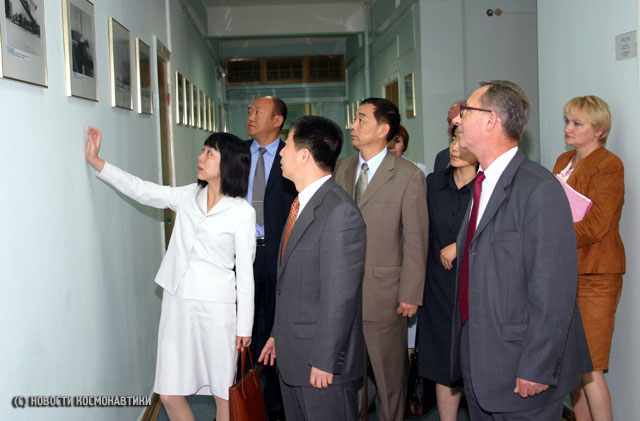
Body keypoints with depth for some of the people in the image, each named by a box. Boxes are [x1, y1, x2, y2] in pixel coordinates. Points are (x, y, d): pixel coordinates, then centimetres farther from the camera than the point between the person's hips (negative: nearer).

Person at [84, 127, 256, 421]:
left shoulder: (242, 212, -7)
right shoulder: (188, 196, 7)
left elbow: (245, 272, -6)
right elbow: (141, 190, 9)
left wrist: (244, 326, -4)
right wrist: (95, 160, 6)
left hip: (215, 307, -5)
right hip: (177, 301, 5)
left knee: (224, 394, 5)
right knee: (169, 393, 8)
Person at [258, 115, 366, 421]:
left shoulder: (340, 212, -20)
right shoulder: (301, 204, 12)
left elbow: (339, 296, -22)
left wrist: (324, 361, -20)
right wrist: (278, 334, 17)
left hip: (322, 365, -9)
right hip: (291, 355, 9)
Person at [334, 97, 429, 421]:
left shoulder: (409, 176, -7)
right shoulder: (342, 168, 9)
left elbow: (415, 239, -8)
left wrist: (410, 294, -10)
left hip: (383, 291, -5)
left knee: (389, 371, 7)